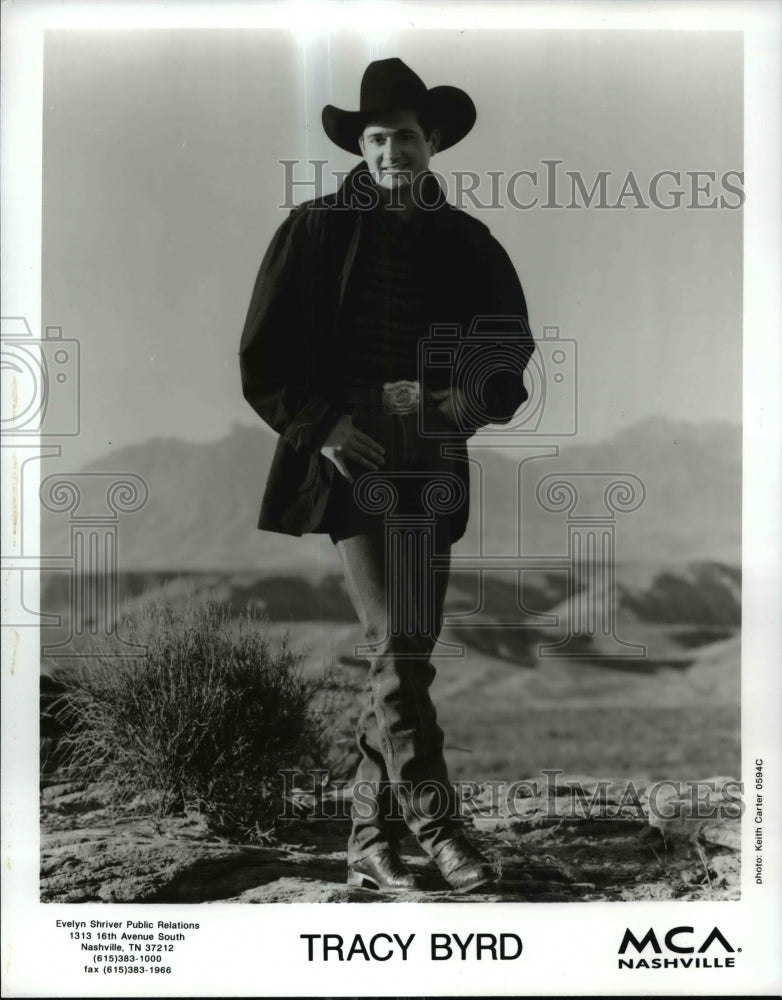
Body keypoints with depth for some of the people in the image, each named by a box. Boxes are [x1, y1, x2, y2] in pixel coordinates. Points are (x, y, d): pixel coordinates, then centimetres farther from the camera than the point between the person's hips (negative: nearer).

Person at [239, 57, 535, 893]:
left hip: (430, 472, 3)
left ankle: (371, 843, 18)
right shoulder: (316, 230, 4)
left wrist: (462, 401, -7)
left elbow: (513, 360, 13)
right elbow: (263, 356, 3)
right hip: (350, 462, -3)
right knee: (396, 651, -12)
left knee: (407, 655, 5)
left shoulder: (466, 243, 10)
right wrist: (322, 426, -11)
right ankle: (438, 831, -2)